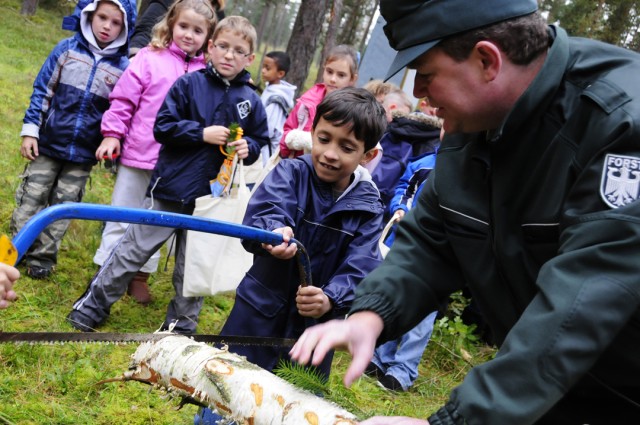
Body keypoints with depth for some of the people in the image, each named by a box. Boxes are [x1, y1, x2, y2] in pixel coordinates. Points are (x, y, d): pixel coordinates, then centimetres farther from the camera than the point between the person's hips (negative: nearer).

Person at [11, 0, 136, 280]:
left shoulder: (124, 67, -7)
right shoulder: (68, 49, -5)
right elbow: (42, 90, -1)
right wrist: (30, 130, -4)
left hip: (83, 154, 0)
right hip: (48, 144, 0)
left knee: (63, 207, 8)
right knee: (31, 199, 8)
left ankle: (42, 257, 21)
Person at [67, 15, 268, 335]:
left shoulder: (251, 101, 2)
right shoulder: (188, 84, -5)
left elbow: (260, 140, 12)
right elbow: (163, 126, -7)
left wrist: (248, 147, -10)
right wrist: (203, 133, -17)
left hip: (212, 195, 2)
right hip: (171, 186, -2)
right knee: (134, 249, 6)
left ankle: (182, 325, 29)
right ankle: (93, 304, 21)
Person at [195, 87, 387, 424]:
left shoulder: (367, 209, -6)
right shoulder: (290, 173, -9)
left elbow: (358, 271, -15)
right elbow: (260, 215, -26)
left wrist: (330, 300, -36)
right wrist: (273, 233, -50)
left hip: (313, 327, 1)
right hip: (257, 315, -1)